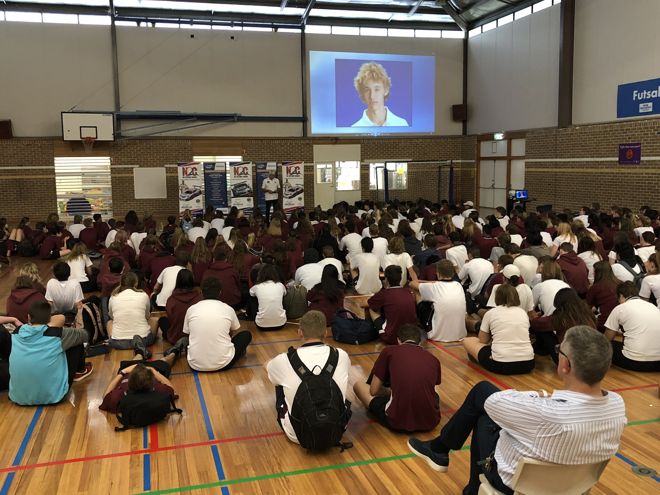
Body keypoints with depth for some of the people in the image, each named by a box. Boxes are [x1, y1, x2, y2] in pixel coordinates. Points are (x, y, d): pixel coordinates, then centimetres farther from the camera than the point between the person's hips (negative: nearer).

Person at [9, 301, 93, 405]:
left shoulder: (16, 334, -4)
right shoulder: (56, 334, -15)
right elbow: (84, 334, 5)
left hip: (18, 397, 5)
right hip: (51, 396, -5)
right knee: (77, 343, 8)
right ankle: (80, 371, 37)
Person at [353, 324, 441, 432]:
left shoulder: (389, 351, 6)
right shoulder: (433, 359, 14)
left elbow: (374, 390, 10)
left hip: (398, 421, -5)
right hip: (430, 421, 5)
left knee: (358, 385, 19)